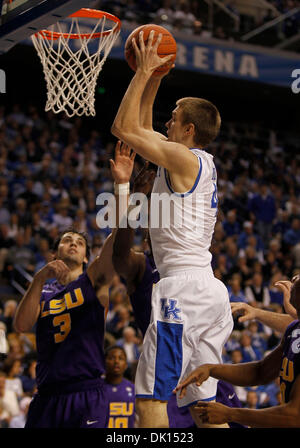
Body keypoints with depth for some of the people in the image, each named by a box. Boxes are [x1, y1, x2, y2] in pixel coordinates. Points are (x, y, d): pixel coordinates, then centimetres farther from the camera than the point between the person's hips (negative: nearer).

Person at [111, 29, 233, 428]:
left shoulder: (184, 157, -7)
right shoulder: (198, 162, 19)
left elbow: (124, 127, -7)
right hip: (210, 290, 10)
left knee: (150, 396, -11)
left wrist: (144, 72, 0)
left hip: (184, 286, -10)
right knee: (202, 401, 10)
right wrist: (154, 78, 28)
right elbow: (141, 129, 32)